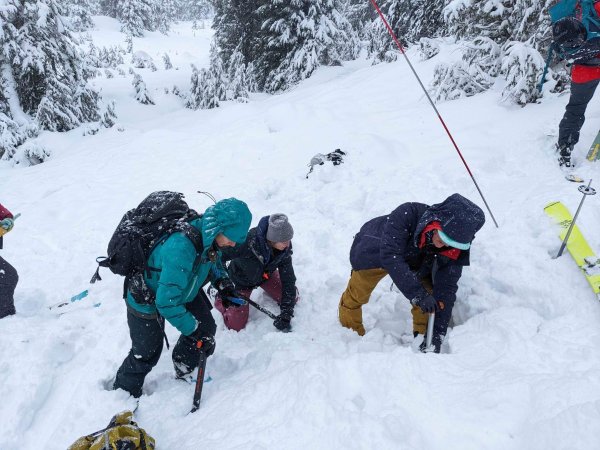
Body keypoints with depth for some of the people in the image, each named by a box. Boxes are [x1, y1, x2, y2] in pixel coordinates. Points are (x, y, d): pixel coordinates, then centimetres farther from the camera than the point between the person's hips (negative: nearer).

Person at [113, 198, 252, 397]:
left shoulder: (208, 235, -20)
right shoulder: (181, 248, -45)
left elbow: (213, 259, 6)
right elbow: (167, 301, -38)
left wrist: (222, 281, -13)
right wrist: (194, 330, -29)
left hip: (181, 286, 7)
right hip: (147, 299, -6)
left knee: (206, 327, 4)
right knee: (146, 353, 8)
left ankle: (185, 369, 30)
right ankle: (123, 391, 36)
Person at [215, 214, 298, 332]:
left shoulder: (285, 248, -27)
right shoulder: (247, 242, -43)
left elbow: (288, 279, -23)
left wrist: (286, 315, -27)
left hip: (266, 274, 4)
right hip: (242, 280, -4)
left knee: (292, 298, 4)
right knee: (236, 325, -4)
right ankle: (219, 297, 22)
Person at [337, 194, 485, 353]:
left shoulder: (456, 251, -30)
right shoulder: (407, 214, -44)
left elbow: (446, 290, -26)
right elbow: (390, 255, -48)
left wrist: (437, 335, -33)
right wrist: (418, 294, -54)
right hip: (374, 250, -3)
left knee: (429, 293, -10)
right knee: (356, 295, 3)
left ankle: (423, 336, 13)